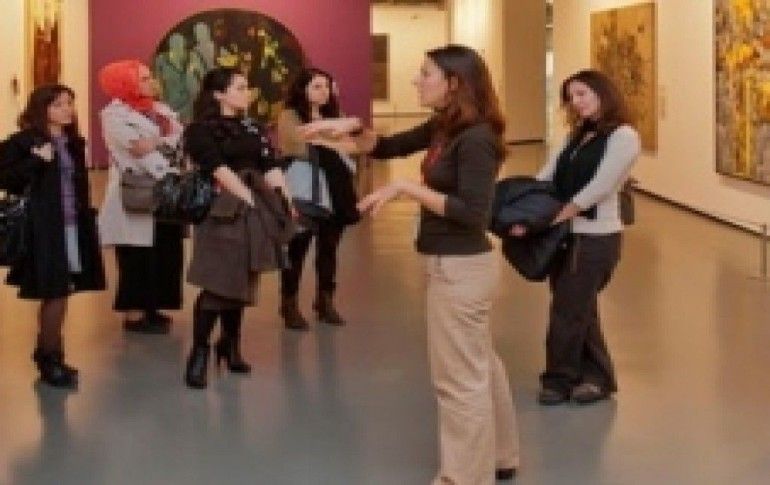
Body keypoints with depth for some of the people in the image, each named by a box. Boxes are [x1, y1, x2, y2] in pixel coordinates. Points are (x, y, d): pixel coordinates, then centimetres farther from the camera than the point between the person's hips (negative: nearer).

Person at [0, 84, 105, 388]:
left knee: (60, 293, 12)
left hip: (72, 226, 7)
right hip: (44, 228, -7)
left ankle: (48, 354, 25)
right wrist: (38, 162, -23)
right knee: (55, 294, -5)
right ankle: (49, 360, 8)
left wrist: (86, 216, 14)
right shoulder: (25, 142, -8)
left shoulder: (74, 142, 13)